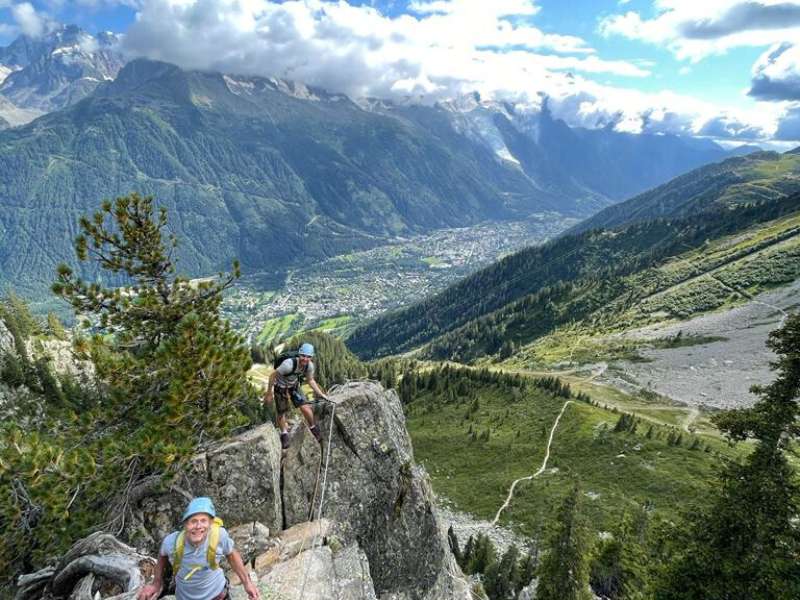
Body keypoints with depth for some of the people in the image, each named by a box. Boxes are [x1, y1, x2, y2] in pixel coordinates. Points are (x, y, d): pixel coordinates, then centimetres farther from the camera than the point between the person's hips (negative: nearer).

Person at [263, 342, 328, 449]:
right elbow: (273, 375, -25)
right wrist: (269, 393, -18)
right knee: (281, 413, 5)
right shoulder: (289, 364, -38)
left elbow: (310, 381, -1)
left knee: (306, 408, -10)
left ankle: (314, 429, 17)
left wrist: (320, 393, -5)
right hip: (281, 387, -3)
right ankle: (284, 434, 32)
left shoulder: (310, 366, -21)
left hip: (294, 386, 3)